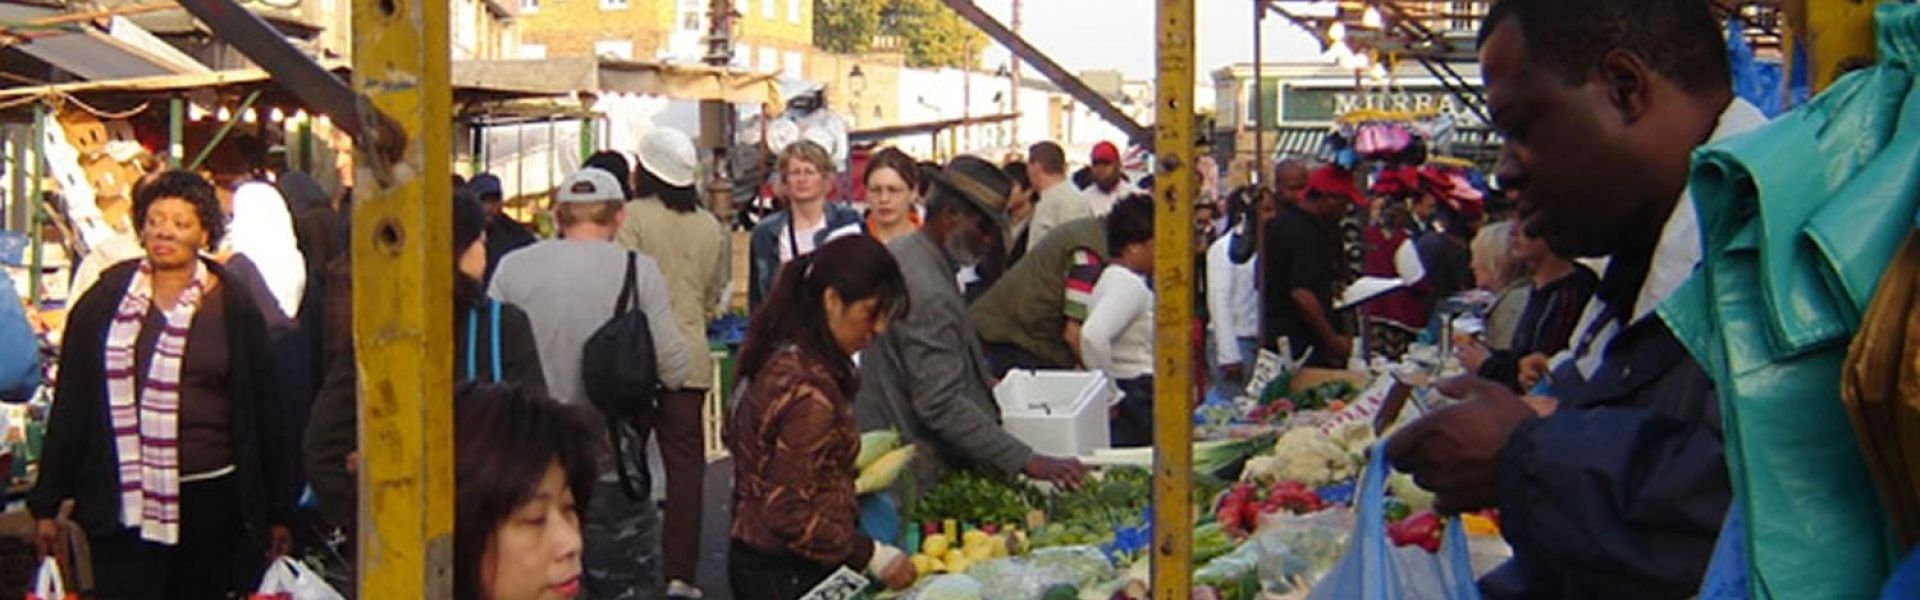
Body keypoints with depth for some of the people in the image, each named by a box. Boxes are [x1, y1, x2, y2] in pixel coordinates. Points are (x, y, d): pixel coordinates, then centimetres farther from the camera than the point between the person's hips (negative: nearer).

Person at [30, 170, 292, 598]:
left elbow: (263, 415, 8)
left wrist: (277, 513, 8)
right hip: (122, 502, 0)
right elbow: (69, 408, 8)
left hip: (210, 498, 1)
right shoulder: (105, 301, 6)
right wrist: (46, 504, 6)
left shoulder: (233, 308, 6)